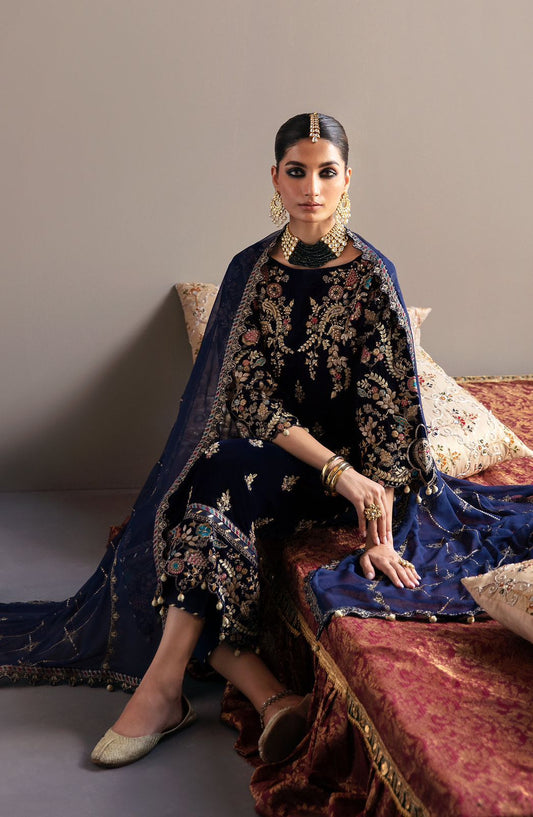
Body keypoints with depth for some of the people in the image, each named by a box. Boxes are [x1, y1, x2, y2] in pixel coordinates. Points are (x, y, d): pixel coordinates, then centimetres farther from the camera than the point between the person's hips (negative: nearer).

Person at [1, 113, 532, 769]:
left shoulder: (371, 276, -5)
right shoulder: (251, 270, 1)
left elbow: (385, 406, -10)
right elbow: (250, 398, -7)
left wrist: (378, 528, -22)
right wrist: (340, 471, -22)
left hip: (346, 459, -3)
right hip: (262, 451, 3)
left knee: (212, 490, -31)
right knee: (203, 522, -27)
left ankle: (164, 684, -23)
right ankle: (271, 699, -26)